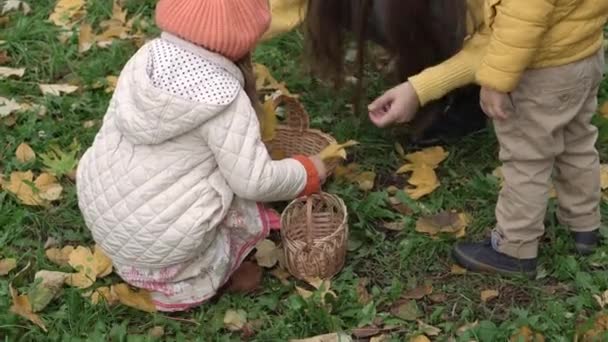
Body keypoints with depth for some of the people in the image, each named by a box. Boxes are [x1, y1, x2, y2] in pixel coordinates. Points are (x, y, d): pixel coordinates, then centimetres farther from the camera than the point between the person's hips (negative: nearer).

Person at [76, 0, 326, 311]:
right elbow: (254, 182, -17)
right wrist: (307, 173, 2)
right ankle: (180, 280, 9)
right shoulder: (226, 100, -21)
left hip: (99, 212, 6)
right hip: (157, 241, -6)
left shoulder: (147, 56, -4)